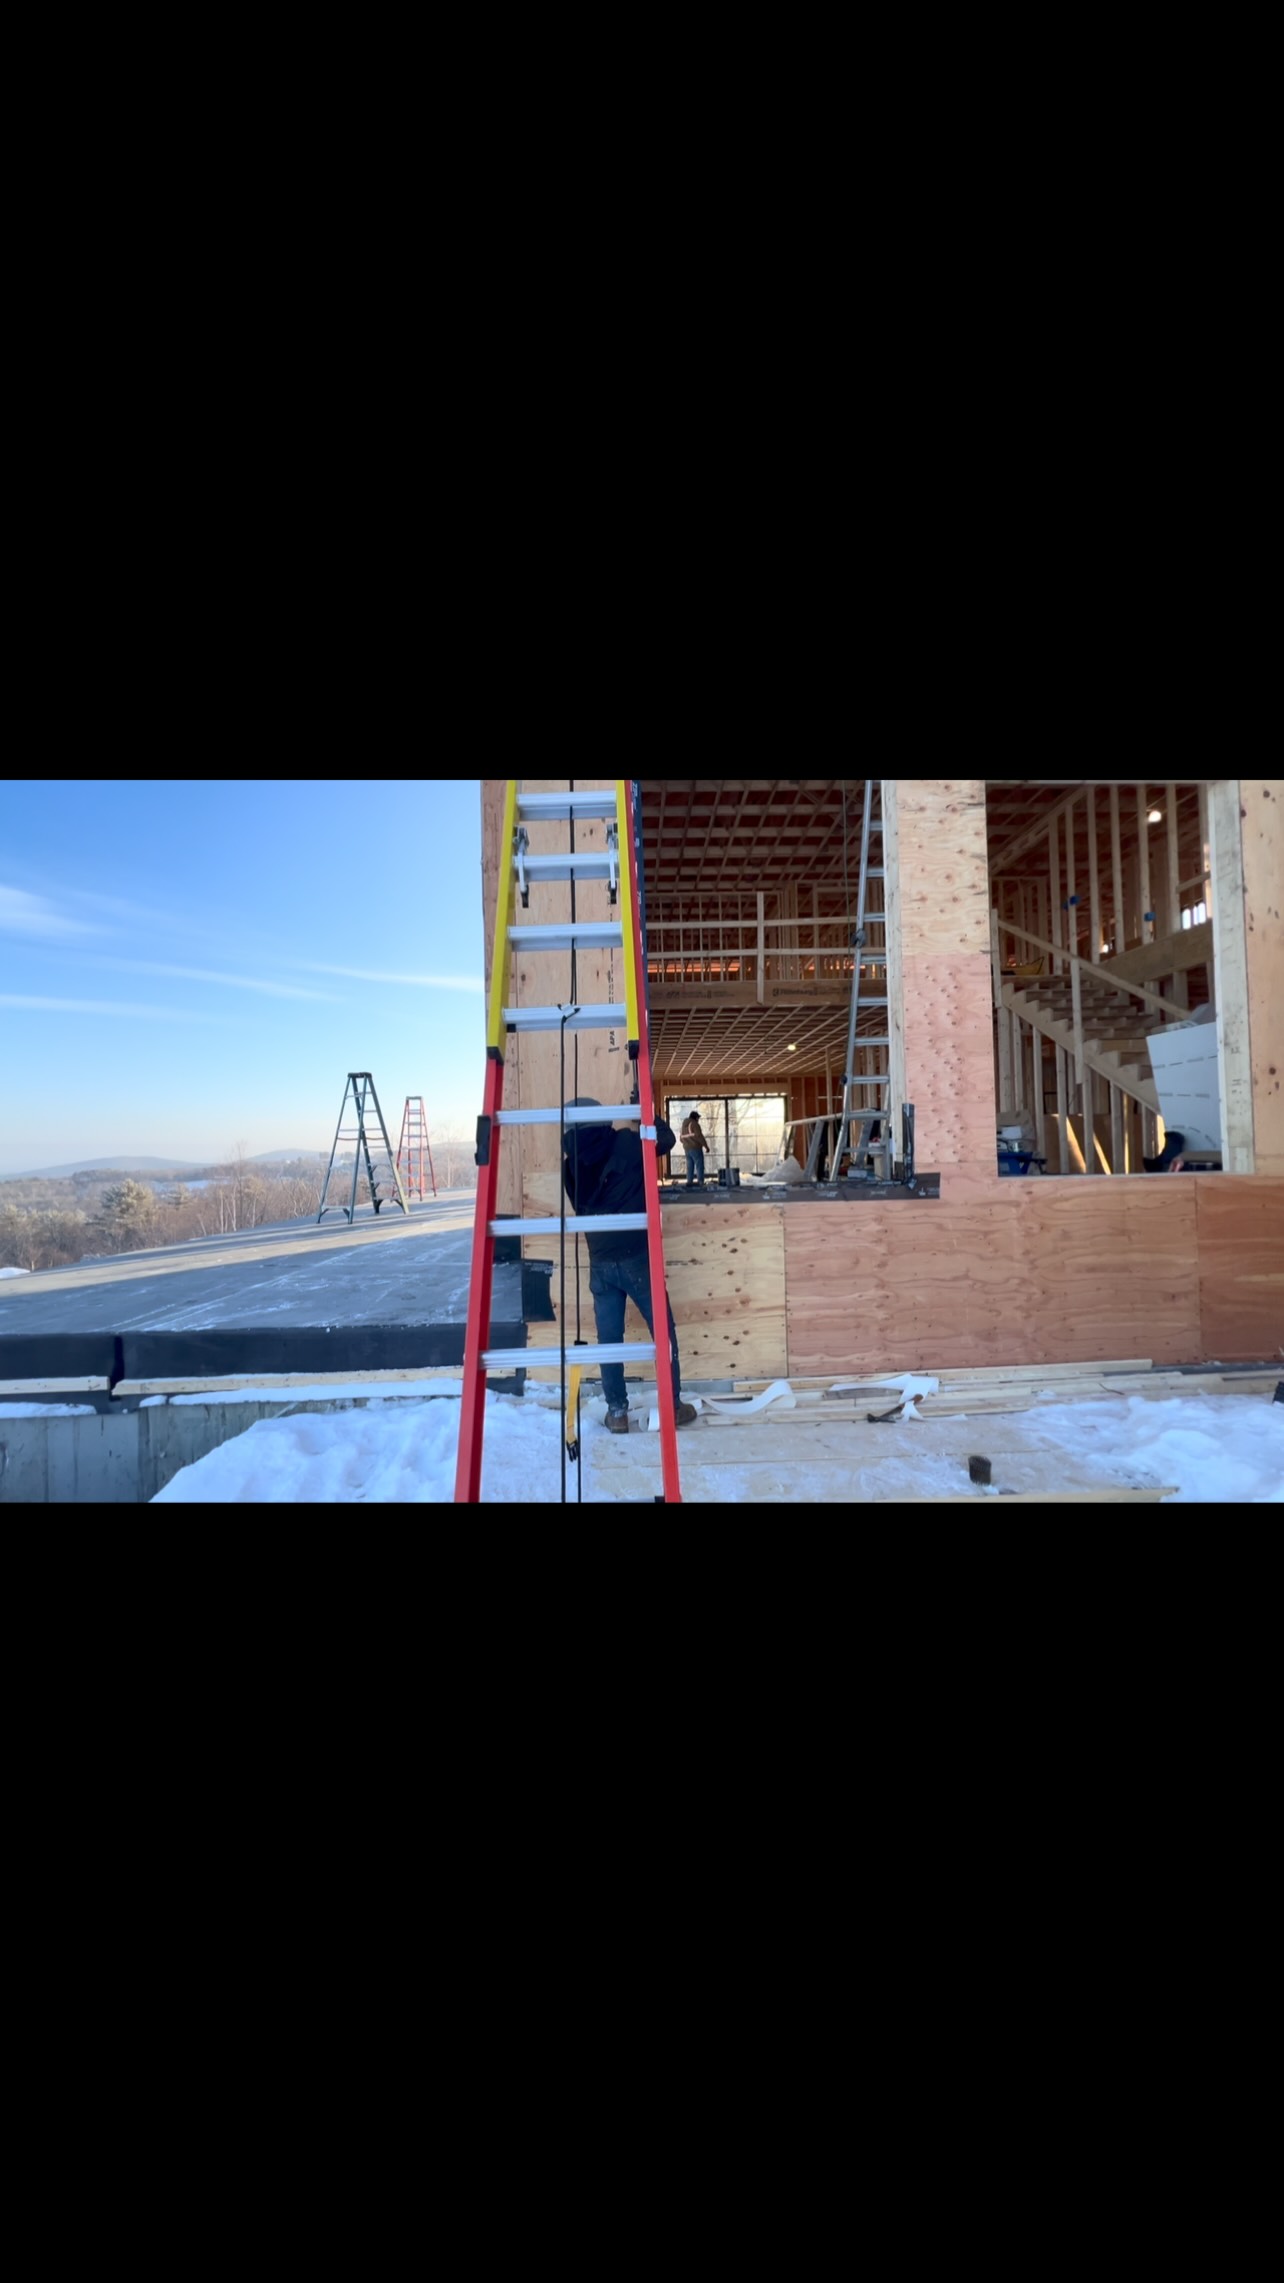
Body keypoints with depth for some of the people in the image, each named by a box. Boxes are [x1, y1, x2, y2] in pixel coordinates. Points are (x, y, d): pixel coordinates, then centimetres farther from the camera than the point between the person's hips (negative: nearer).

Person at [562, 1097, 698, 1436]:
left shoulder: (572, 1162, 1)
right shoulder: (626, 1143, -9)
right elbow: (667, 1138, 6)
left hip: (600, 1261, 3)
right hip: (636, 1256, -3)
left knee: (609, 1337, 11)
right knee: (663, 1331, 10)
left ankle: (617, 1411, 18)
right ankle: (673, 1406, 18)